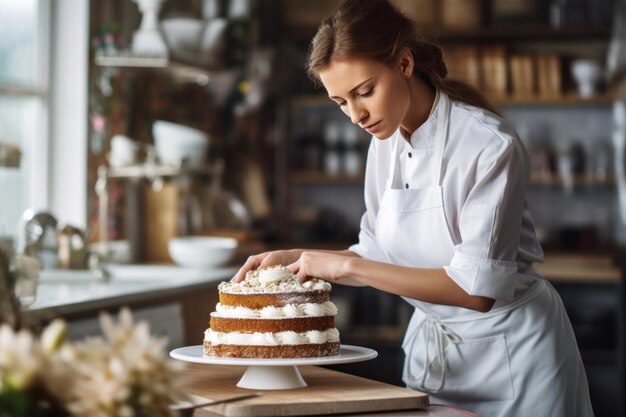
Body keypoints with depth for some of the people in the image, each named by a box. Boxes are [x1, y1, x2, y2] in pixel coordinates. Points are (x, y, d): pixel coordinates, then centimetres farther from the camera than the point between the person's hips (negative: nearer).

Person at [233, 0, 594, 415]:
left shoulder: (491, 145, -23)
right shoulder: (386, 143, -2)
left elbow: (477, 287, -28)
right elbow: (380, 255, 7)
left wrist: (348, 266, -28)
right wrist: (296, 258, -7)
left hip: (511, 350, -6)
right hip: (430, 347, 6)